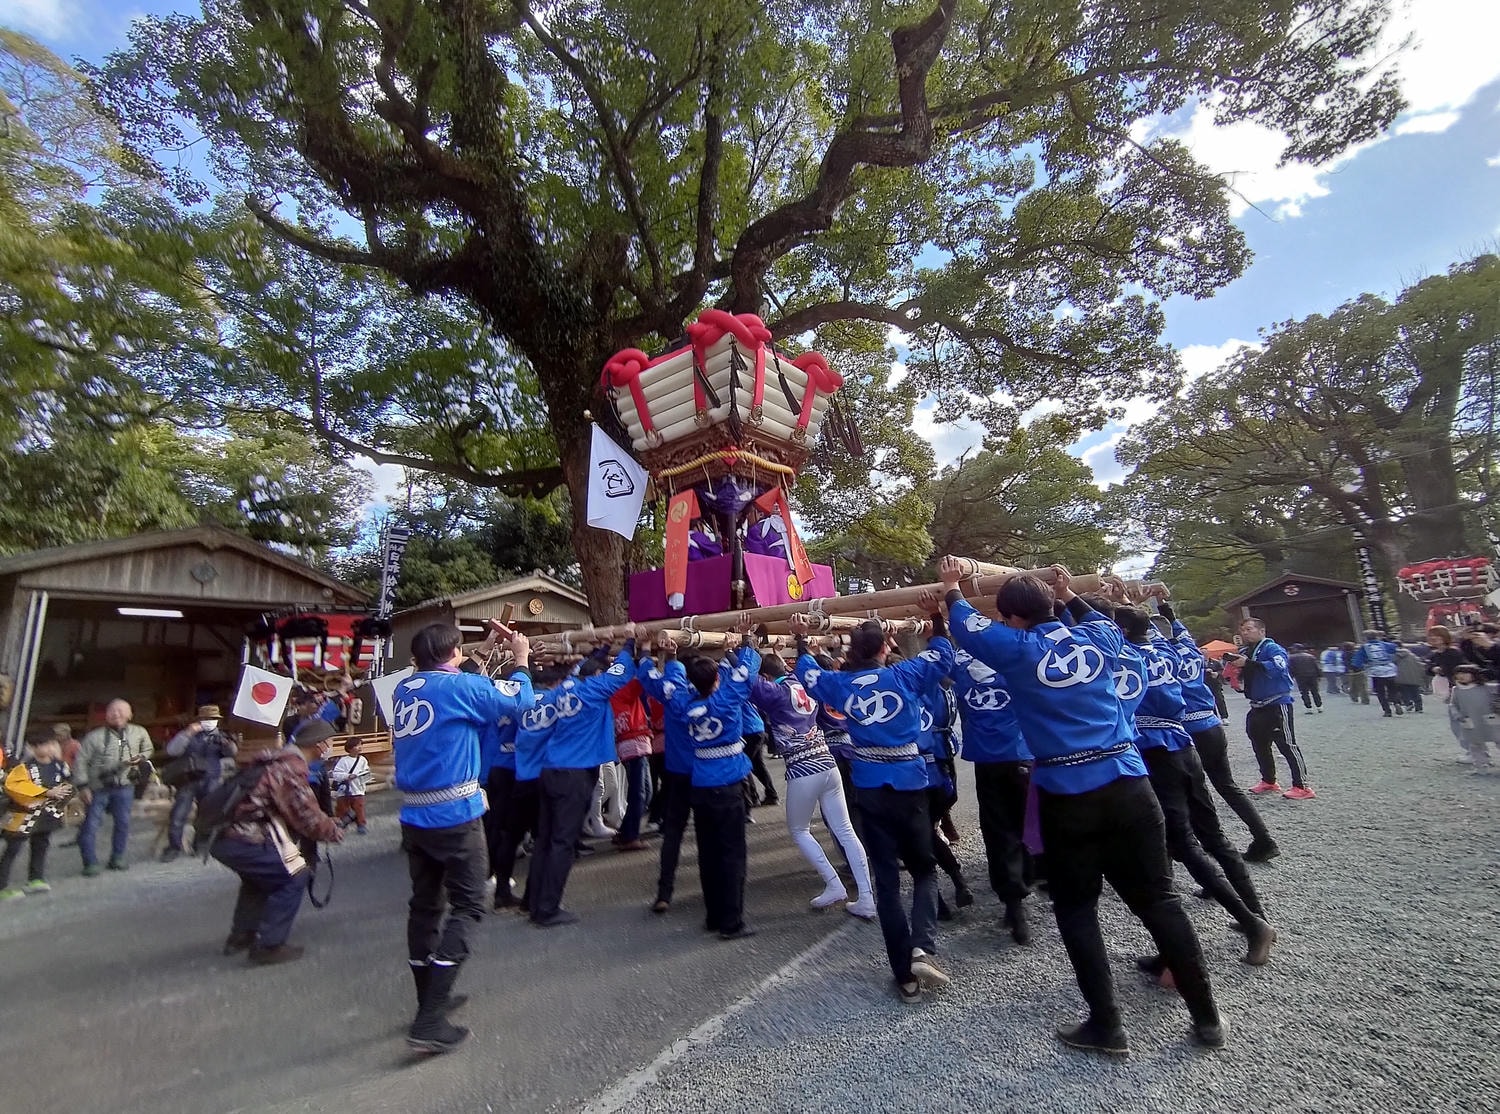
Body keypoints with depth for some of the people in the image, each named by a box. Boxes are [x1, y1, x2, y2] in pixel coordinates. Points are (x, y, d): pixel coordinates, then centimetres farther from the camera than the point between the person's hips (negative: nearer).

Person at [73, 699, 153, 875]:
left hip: (125, 786, 2)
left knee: (123, 823, 7)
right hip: (98, 788, -2)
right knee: (91, 824, -1)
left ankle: (117, 857, 22)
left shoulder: (139, 733, -3)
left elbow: (147, 749, 14)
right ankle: (90, 862, 13)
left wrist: (141, 758, -9)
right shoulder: (94, 737, -10)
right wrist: (82, 786, -10)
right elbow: (81, 761, -7)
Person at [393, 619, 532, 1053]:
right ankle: (430, 1021, -3)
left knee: (424, 905, 17)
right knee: (467, 906, 1)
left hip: (414, 817, 7)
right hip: (455, 816, -7)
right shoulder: (460, 685, -14)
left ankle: (429, 1001, 32)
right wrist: (520, 661, 13)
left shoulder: (403, 689, 6)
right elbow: (512, 700, -2)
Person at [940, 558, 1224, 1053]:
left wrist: (952, 588, 27)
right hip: (1128, 784, 4)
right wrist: (1071, 596, 41)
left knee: (1076, 910, 12)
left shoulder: (1017, 649, -5)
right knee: (1160, 901, 16)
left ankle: (1106, 1025, 18)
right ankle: (1206, 1016, 27)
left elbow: (968, 626, 11)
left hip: (1066, 797, -4)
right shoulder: (1096, 638, 7)